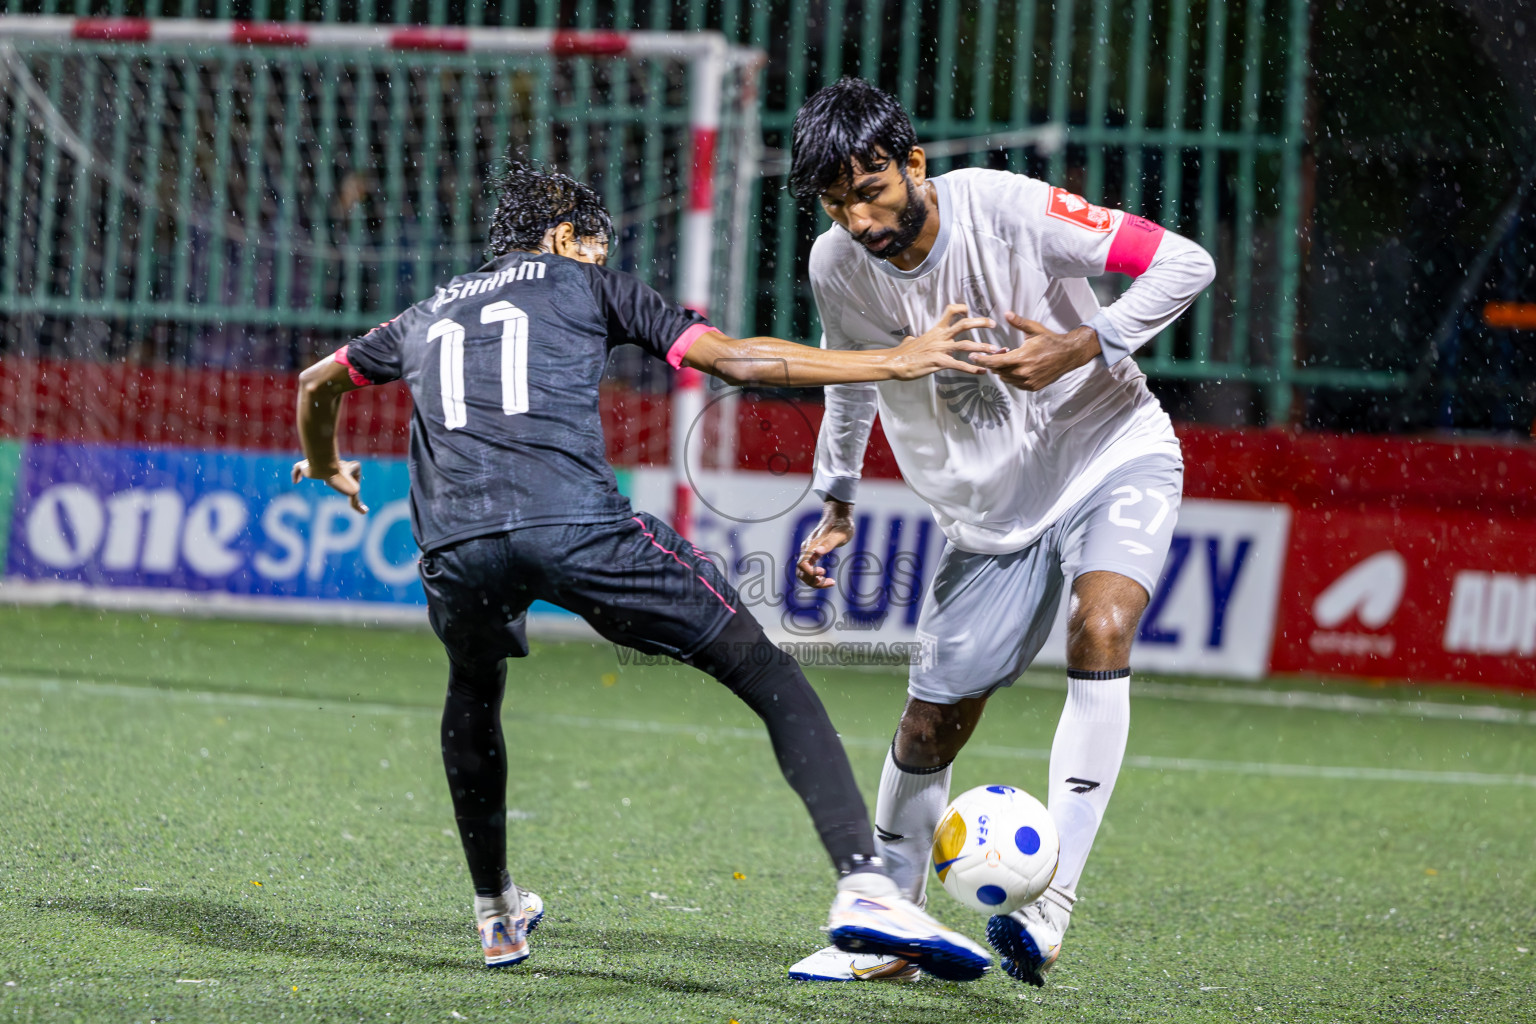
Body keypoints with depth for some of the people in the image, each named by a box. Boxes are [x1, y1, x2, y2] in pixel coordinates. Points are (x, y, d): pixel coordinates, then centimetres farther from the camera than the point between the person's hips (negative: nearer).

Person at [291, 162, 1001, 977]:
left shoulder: (430, 314, 33)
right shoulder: (586, 286, 22)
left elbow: (317, 383, 48)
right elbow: (731, 358, 13)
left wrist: (326, 466, 70)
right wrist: (895, 362, 15)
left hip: (454, 538, 4)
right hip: (576, 522, -4)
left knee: (474, 696, 37)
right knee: (769, 676, 3)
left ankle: (495, 915, 39)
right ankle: (863, 886, -15)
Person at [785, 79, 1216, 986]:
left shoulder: (1005, 209, -24)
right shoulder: (838, 268, -9)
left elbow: (1185, 264, -19)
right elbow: (851, 377, 15)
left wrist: (1083, 347, -28)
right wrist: (837, 508, 18)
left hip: (1113, 457, -5)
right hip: (991, 510, 5)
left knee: (1101, 630, -32)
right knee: (930, 727, 4)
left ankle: (1049, 910, -33)